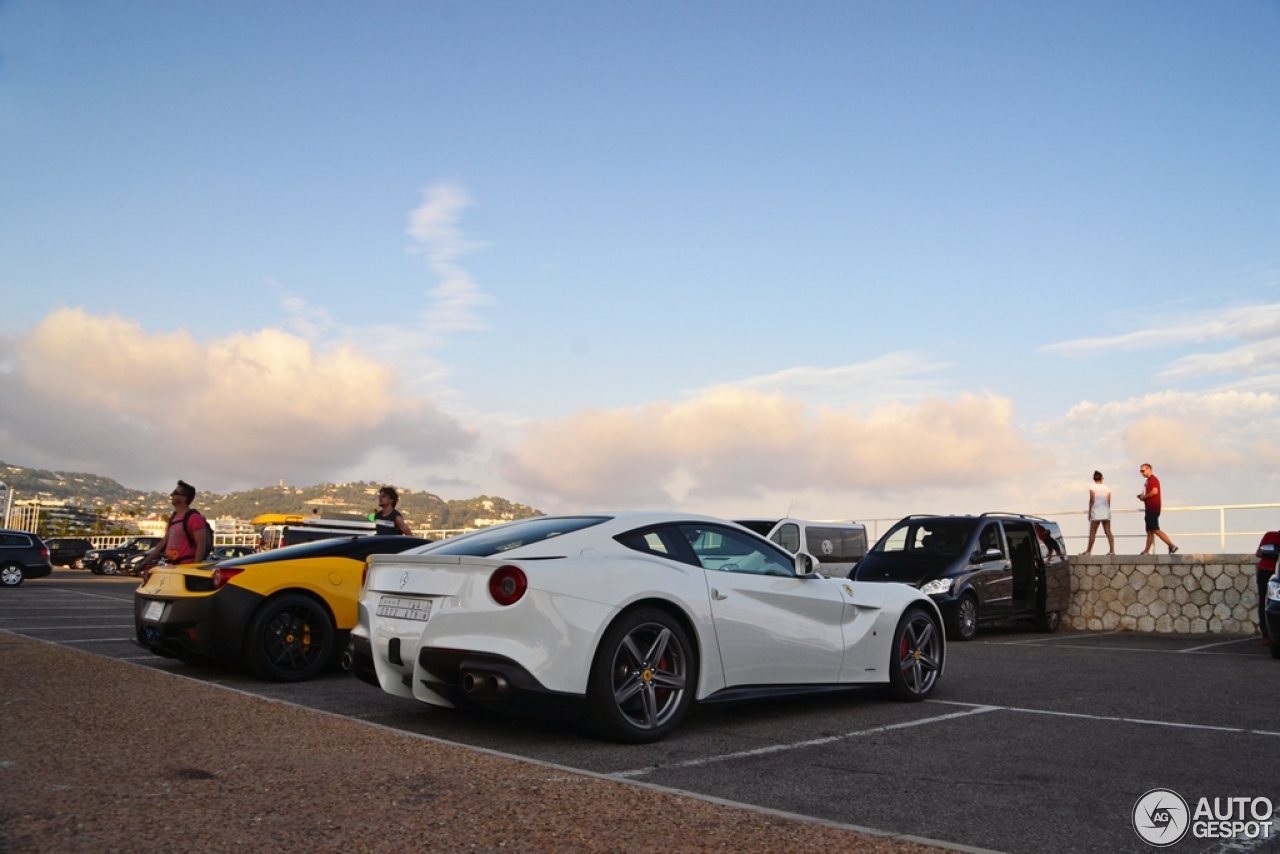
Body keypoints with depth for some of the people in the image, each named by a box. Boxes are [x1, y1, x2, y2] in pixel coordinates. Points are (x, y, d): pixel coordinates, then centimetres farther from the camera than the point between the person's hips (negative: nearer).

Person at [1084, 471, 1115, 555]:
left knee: (1092, 532, 1)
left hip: (1096, 512, -4)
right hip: (1106, 512, 4)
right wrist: (1107, 510, 17)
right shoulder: (1107, 488, 7)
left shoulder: (1093, 487, -5)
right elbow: (1109, 501, 7)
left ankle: (1089, 551, 5)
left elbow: (1092, 500, -10)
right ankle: (1112, 550, -4)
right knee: (1108, 532, 3)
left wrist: (1089, 512, -5)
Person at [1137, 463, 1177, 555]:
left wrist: (1143, 497, -12)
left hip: (1153, 509, -11)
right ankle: (1146, 551, 10)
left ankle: (1172, 546, -12)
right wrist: (1142, 496, 10)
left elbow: (1154, 491, -24)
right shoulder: (1148, 481, 20)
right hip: (1150, 509, 11)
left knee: (1155, 530, -12)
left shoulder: (1153, 479, -10)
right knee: (1149, 531, 9)